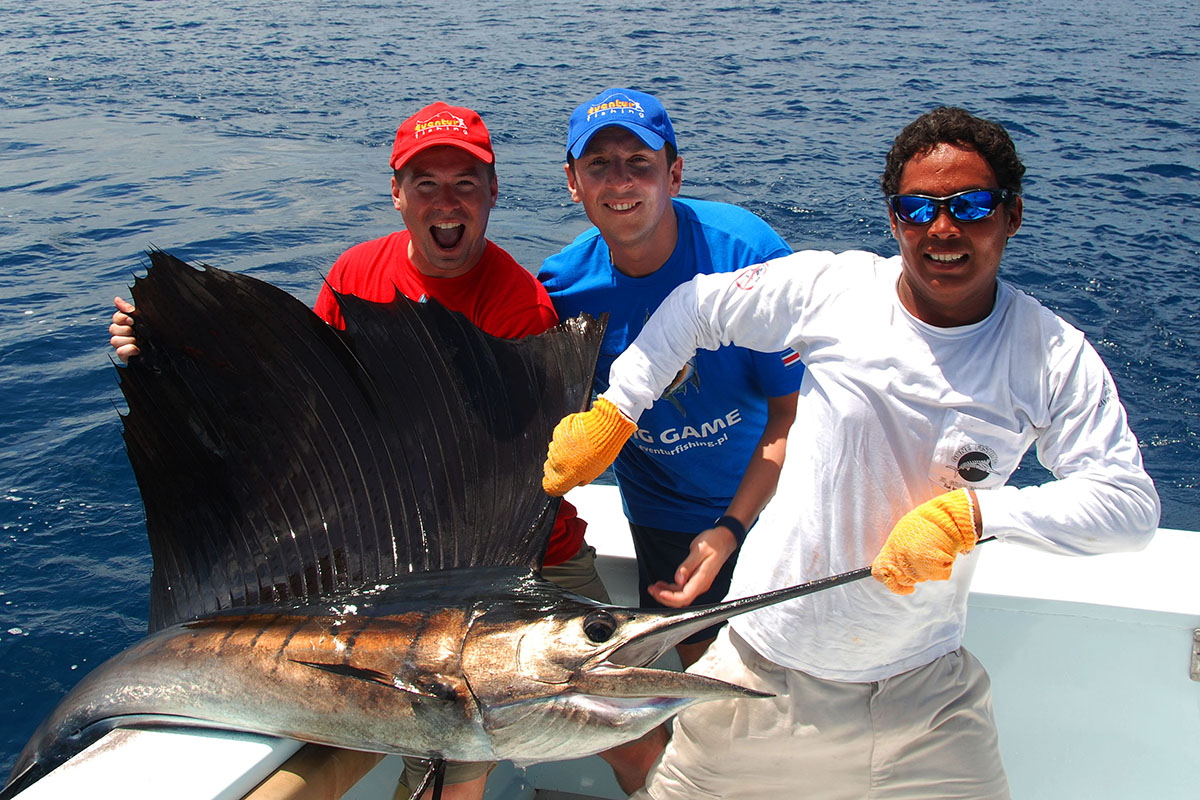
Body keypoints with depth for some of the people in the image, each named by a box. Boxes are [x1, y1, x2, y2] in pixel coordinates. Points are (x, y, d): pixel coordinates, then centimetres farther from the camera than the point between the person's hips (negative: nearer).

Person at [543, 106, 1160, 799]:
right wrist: (610, 418, -1)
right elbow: (693, 308, 2)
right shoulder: (830, 288, -10)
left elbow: (1131, 502, -14)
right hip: (768, 658, 0)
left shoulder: (1055, 357, -8)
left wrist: (969, 513, -26)